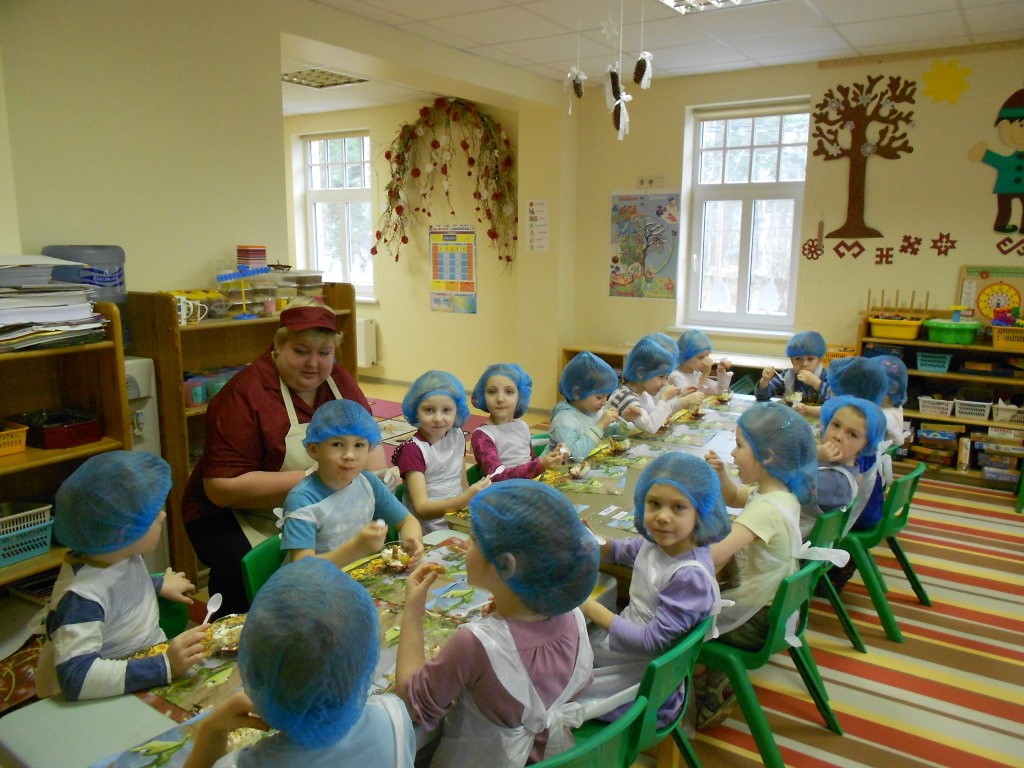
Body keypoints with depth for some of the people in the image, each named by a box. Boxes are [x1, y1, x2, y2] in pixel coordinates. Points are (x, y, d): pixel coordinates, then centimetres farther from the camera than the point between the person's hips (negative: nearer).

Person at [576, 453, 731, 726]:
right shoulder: (658, 542, -8)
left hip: (644, 672, -7)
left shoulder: (691, 575, -31)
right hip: (628, 632, 7)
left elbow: (652, 641, -27)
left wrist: (592, 609, -24)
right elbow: (627, 550, 16)